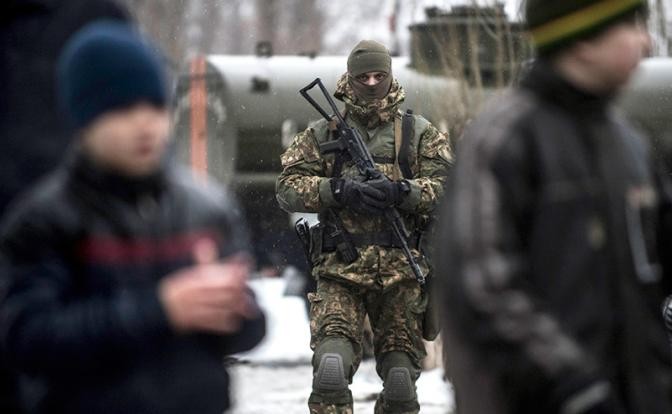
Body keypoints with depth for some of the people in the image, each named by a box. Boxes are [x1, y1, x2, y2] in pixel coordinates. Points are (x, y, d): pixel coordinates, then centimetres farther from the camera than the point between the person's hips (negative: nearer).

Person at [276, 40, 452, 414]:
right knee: (331, 368, -18)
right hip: (340, 272, -1)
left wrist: (401, 191, -18)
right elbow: (288, 187, 2)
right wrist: (338, 189, -14)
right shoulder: (322, 134, 10)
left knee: (401, 380, 4)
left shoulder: (421, 134, 10)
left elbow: (446, 187, 0)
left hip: (401, 273, 1)